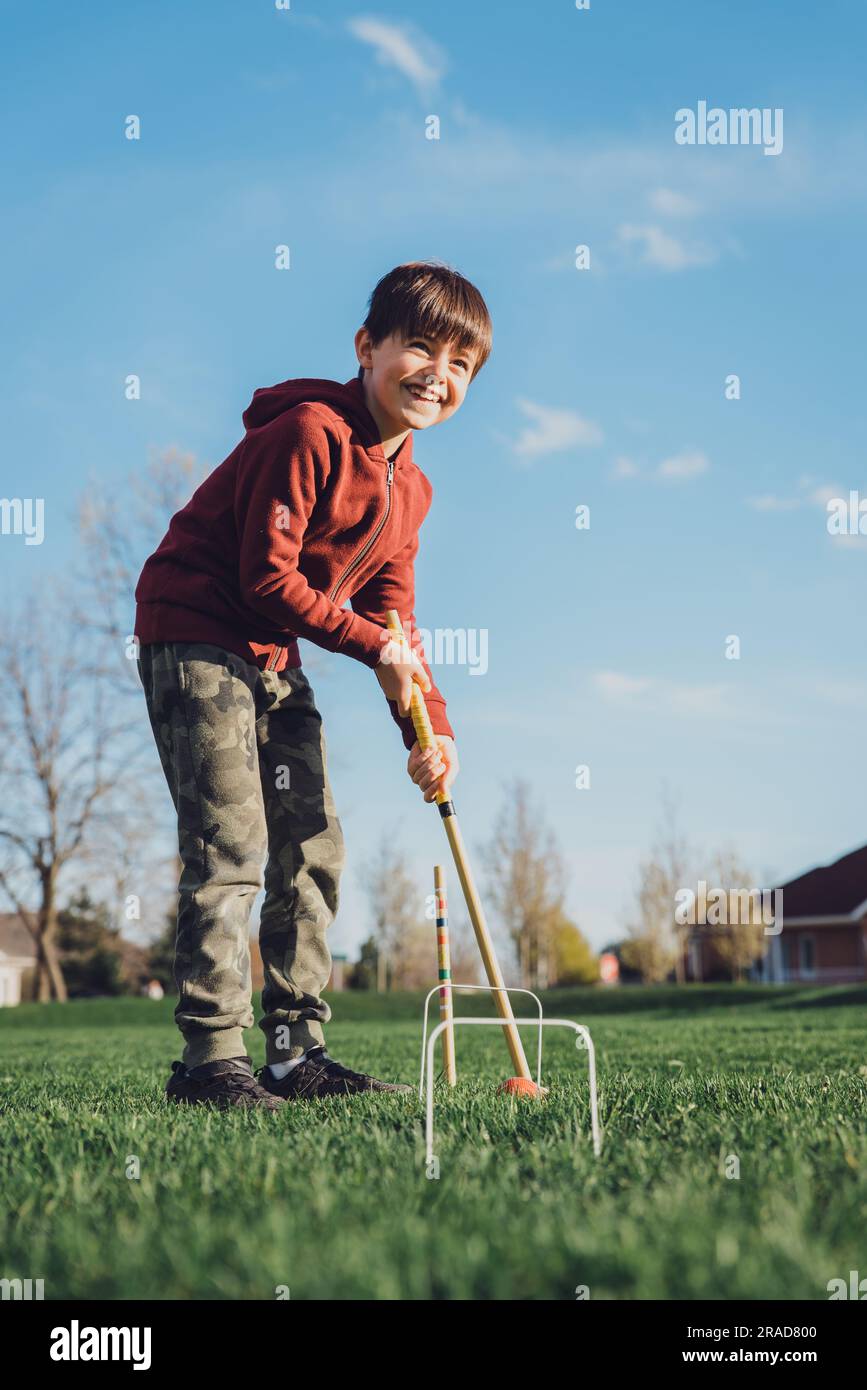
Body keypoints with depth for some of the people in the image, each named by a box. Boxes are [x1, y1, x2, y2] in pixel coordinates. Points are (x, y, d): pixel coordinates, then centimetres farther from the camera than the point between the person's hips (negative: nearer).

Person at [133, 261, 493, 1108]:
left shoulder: (409, 488, 8)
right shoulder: (309, 433, -18)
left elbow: (393, 617, 8)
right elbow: (268, 577, -22)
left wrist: (430, 729, -5)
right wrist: (372, 645, -15)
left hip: (272, 659, 9)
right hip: (196, 638, -9)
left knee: (312, 847, 8)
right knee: (230, 845, -13)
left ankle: (295, 1054, 14)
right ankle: (212, 1059, -8)